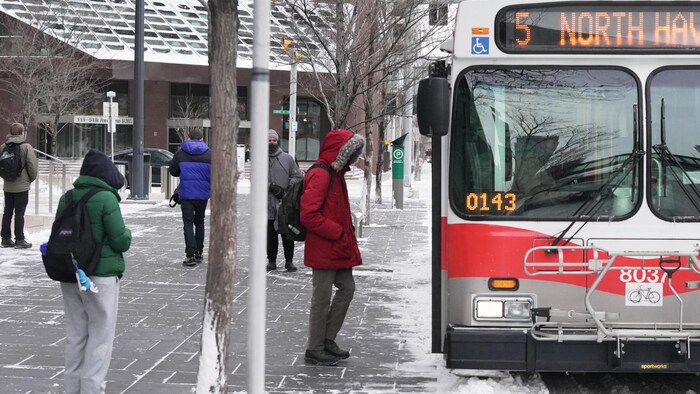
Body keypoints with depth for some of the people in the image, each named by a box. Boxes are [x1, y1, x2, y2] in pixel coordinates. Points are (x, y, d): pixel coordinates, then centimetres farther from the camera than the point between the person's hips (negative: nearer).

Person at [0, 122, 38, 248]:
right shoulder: (26, 147, -13)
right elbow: (33, 165, -13)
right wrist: (31, 178, 4)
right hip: (22, 186, -5)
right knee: (19, 212, 0)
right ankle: (19, 240, 1)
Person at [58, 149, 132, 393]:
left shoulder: (66, 198, 3)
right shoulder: (106, 198, -15)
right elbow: (121, 242, -13)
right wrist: (127, 234, 7)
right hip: (100, 276, -6)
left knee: (75, 334, 16)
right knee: (100, 335, 4)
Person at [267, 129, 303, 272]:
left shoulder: (287, 158, 6)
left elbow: (298, 176, 7)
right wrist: (271, 187, -18)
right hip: (268, 204, 0)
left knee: (287, 234, 2)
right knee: (271, 234, 7)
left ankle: (289, 261, 9)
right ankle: (271, 261, 16)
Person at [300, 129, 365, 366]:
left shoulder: (335, 174, 15)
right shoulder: (320, 175, -17)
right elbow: (309, 215, -24)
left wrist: (348, 233, 12)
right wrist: (338, 232, -19)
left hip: (338, 249, 10)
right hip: (323, 250, -10)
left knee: (347, 288, 14)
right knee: (322, 298, -2)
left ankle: (327, 340, 22)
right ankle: (315, 350, 8)